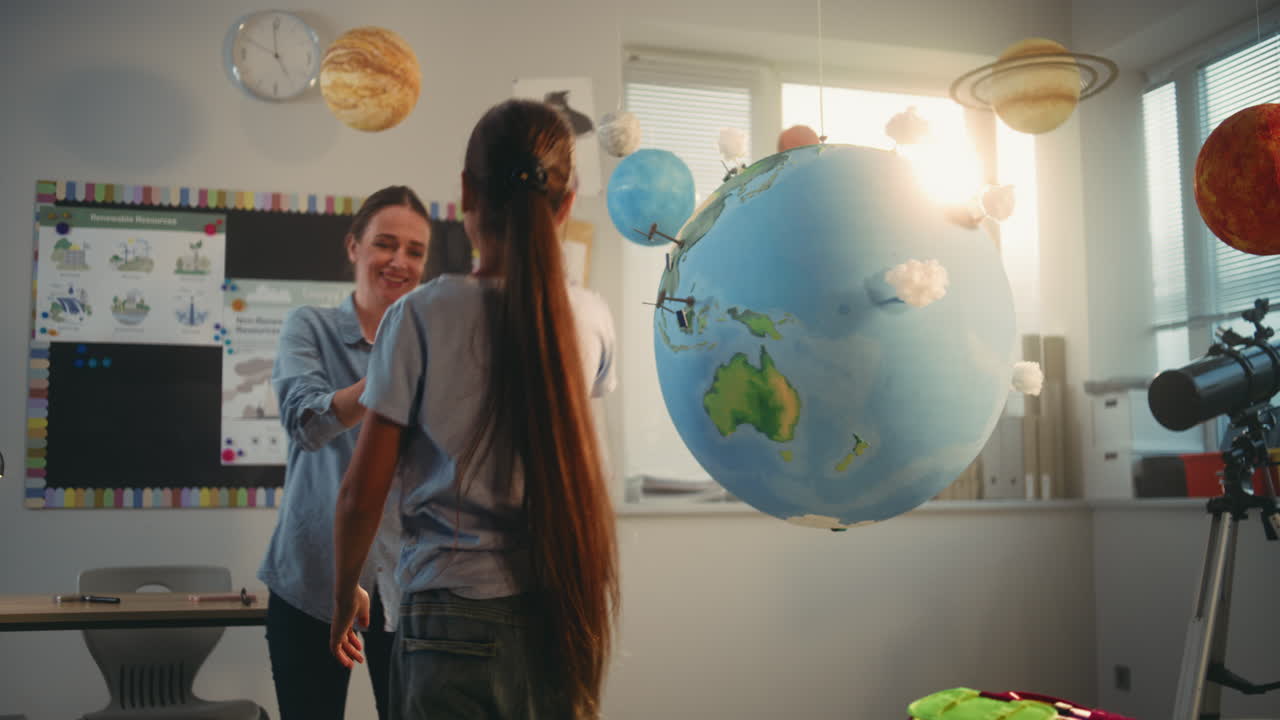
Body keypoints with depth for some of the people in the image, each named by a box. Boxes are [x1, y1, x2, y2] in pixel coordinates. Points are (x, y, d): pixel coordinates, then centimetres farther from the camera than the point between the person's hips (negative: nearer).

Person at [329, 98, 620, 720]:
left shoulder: (420, 315, -10)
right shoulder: (591, 317, 0)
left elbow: (362, 493, -6)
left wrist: (345, 596, 12)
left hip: (457, 616, -3)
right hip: (568, 613, 3)